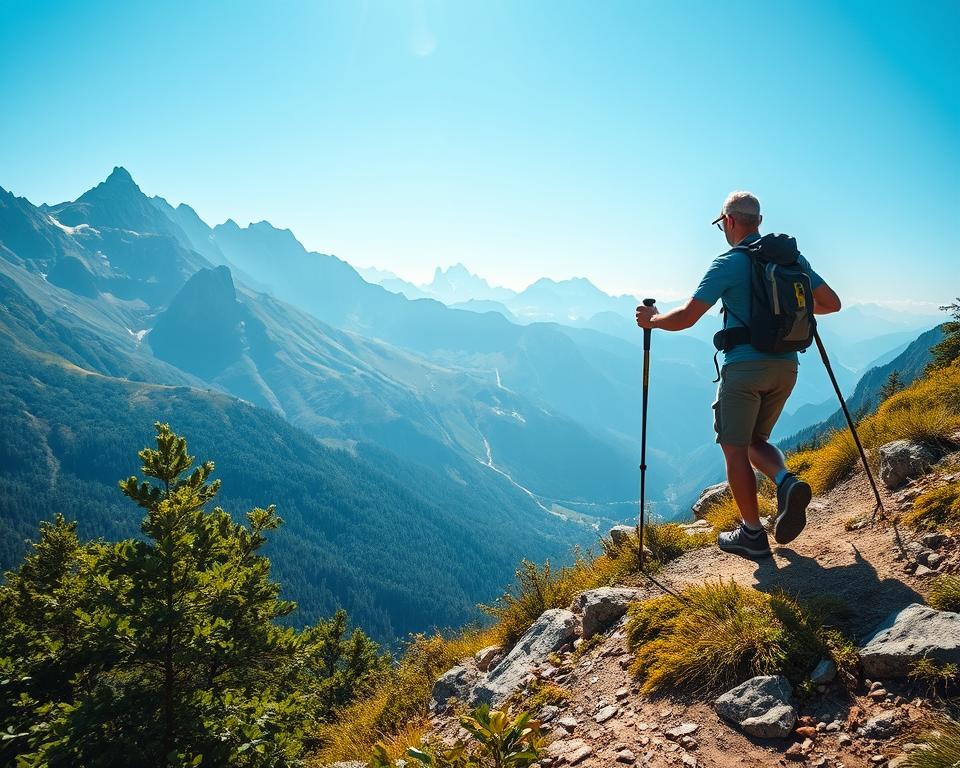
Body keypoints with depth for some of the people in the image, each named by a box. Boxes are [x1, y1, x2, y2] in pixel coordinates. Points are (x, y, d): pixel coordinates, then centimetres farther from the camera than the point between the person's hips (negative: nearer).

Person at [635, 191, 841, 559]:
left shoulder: (729, 263, -7)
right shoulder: (793, 257, 10)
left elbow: (687, 317, -11)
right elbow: (832, 303, 15)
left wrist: (653, 319, 7)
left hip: (744, 367, -6)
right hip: (785, 367, 6)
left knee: (734, 449, 5)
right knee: (754, 440, 22)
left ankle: (752, 534, 9)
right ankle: (786, 481, -7)